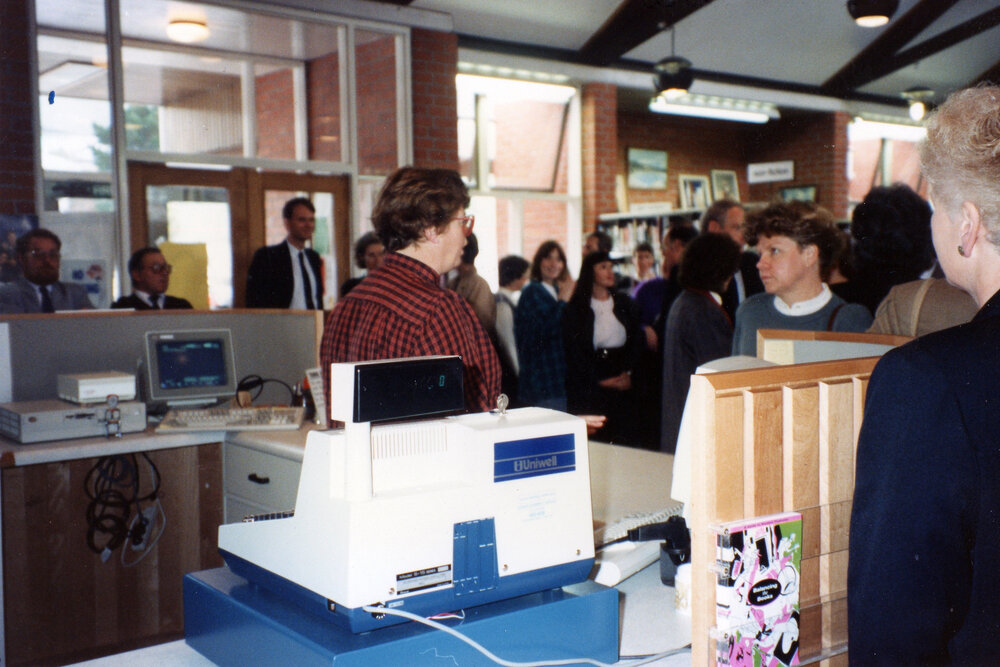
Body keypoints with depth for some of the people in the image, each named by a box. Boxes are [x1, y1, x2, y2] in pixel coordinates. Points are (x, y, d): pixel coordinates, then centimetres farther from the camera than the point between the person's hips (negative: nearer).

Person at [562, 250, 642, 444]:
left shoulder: (625, 303, 13)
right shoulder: (575, 310, 1)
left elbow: (638, 340, 9)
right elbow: (574, 352, -2)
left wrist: (628, 372, -5)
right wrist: (600, 380, -8)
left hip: (624, 383, 3)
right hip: (589, 388, -3)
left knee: (626, 439, -3)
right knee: (594, 441, -7)